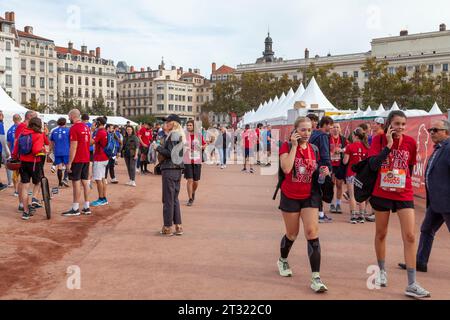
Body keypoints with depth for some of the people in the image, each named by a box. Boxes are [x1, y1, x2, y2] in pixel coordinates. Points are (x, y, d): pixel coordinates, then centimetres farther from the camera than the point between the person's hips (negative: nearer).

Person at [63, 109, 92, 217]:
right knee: (85, 182, 10)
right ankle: (87, 207, 14)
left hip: (77, 160, -8)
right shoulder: (86, 127, 12)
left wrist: (70, 163, -16)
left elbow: (73, 147, -18)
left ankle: (75, 209, 1)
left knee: (76, 183, -3)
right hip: (86, 159, 8)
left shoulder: (74, 128, -14)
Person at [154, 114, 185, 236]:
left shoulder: (173, 135, -13)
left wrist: (158, 147, -7)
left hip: (170, 169, -9)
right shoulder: (180, 135, 14)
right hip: (178, 169, 9)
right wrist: (161, 148, 15)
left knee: (168, 199, -1)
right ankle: (178, 226, 17)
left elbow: (169, 153, -19)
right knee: (175, 198, 14)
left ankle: (168, 227, 5)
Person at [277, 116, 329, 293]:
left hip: (309, 196, 3)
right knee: (292, 234, 12)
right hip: (290, 196, -2)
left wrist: (322, 171, -6)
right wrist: (294, 146, -22)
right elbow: (286, 169, -26)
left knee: (312, 232, -10)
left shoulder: (314, 149, 4)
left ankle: (316, 278, -8)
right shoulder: (286, 146, -9)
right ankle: (283, 260, 43)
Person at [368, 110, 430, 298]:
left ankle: (412, 285, -1)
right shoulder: (379, 140, -6)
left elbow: (410, 167, 13)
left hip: (404, 195, 1)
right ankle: (382, 271, 34)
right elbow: (373, 165, -18)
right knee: (381, 233, 13)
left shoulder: (410, 142, -1)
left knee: (409, 236, -6)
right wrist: (388, 144, -21)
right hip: (382, 194, -1)